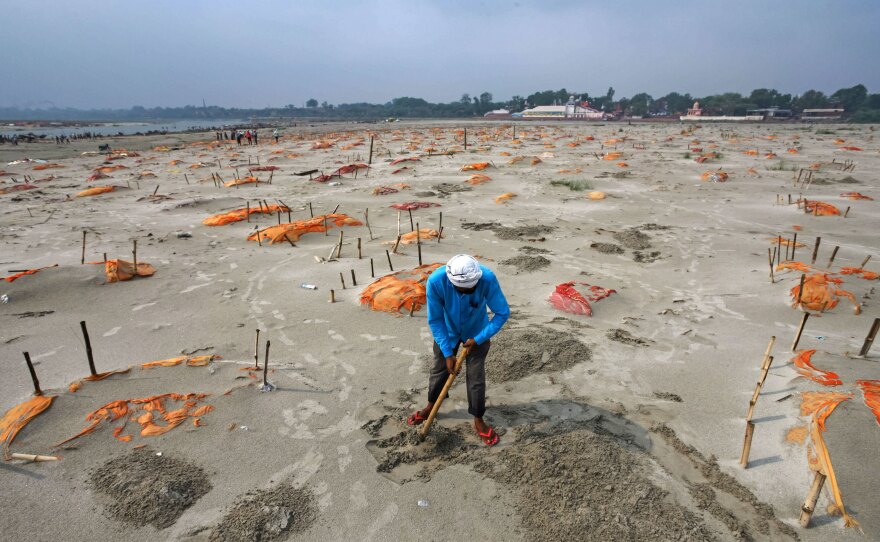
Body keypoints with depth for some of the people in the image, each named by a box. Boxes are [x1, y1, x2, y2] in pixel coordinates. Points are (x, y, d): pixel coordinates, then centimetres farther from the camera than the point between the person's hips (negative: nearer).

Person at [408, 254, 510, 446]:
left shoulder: (487, 278, -37)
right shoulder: (436, 281, -35)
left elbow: (502, 313, -23)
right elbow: (435, 320, -21)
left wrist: (478, 339, -25)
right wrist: (447, 353, -18)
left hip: (477, 333, -1)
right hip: (447, 331, 1)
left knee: (476, 377, 5)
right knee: (439, 370, 16)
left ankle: (478, 420, 27)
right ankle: (431, 406, 42)